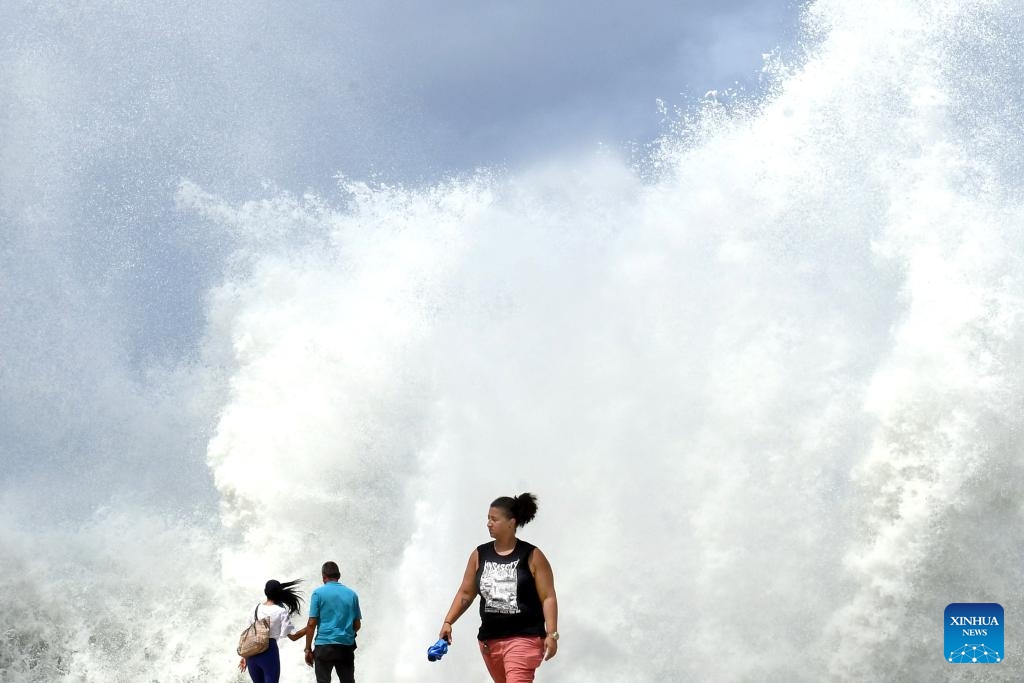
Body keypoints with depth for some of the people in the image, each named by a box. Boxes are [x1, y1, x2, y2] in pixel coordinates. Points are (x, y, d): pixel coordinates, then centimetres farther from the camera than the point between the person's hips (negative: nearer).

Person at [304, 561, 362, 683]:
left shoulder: (318, 593, -3)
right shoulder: (352, 594, 8)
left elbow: (311, 624, -7)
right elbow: (357, 625, 11)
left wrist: (308, 649, -1)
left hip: (324, 645, -3)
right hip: (347, 647, 3)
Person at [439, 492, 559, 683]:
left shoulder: (532, 556, -6)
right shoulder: (479, 555, 6)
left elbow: (548, 597, -7)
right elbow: (466, 593, 12)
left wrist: (551, 634, -14)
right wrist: (448, 622, 1)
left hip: (525, 638, -6)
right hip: (490, 639, 6)